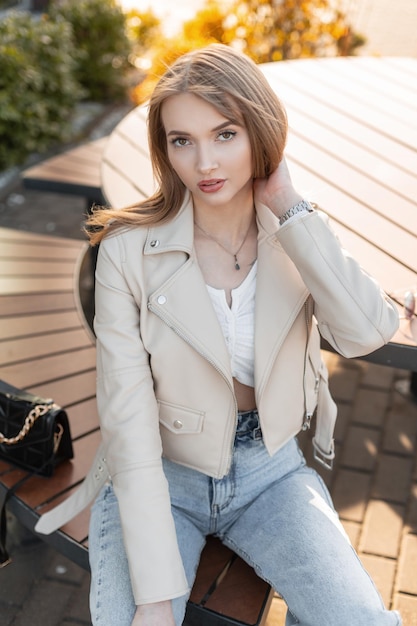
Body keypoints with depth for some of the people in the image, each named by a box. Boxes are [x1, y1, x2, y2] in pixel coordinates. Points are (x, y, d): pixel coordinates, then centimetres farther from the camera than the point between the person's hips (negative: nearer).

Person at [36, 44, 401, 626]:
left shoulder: (298, 237, -5)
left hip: (270, 471, 2)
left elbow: (369, 333, -23)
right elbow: (129, 425, -18)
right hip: (160, 476, -1)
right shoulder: (130, 251, -15)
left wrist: (289, 207, -21)